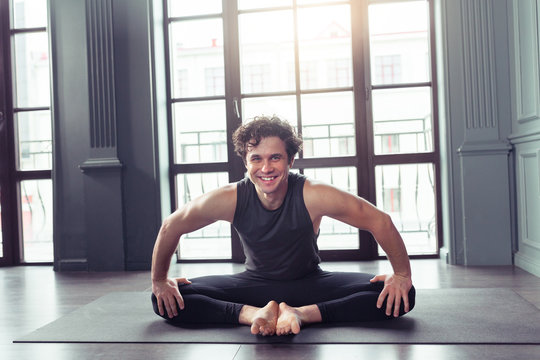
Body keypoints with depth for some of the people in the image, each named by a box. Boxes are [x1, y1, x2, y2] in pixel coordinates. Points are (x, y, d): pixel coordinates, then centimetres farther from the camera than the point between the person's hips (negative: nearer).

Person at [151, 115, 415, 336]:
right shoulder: (230, 199, -22)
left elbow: (380, 221, -17)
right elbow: (171, 227, -7)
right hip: (254, 284, 1)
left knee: (399, 298, -22)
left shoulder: (312, 196, -27)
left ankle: (301, 313, -27)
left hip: (310, 283, -1)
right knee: (167, 301, -17)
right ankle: (255, 314, -24)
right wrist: (159, 280, 0)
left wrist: (402, 275, -14)